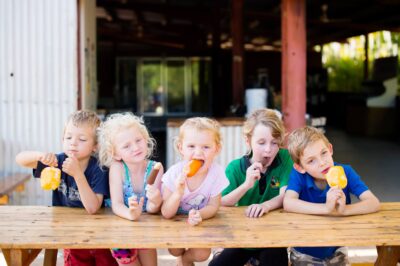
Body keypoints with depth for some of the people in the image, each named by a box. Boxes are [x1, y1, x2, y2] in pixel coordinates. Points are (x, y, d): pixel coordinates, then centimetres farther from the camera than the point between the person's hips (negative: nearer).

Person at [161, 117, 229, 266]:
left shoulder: (217, 173, -26)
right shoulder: (175, 173, -28)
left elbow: (213, 206, -14)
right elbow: (166, 214, -26)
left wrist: (199, 214, -37)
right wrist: (178, 193, -45)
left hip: (201, 222, 1)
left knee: (202, 254, -15)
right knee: (175, 250, -21)